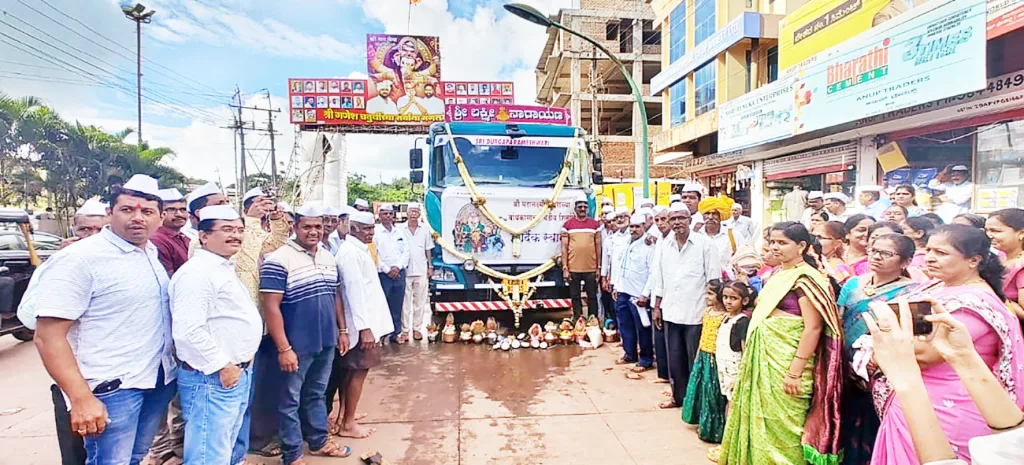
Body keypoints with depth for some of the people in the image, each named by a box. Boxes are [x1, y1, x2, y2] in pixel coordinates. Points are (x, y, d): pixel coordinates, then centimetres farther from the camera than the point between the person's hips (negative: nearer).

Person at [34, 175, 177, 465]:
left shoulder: (153, 253, 7)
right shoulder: (80, 258, -15)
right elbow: (48, 336, -18)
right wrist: (82, 399, -22)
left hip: (160, 379, 7)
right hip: (112, 387, -7)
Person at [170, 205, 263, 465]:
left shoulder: (224, 269, 14)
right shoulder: (197, 272, -17)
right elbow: (188, 331, -27)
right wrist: (221, 366, -19)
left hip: (238, 374, 10)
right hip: (213, 379, -10)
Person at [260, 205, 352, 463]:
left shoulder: (328, 258, 7)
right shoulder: (279, 260, -15)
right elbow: (271, 306, -18)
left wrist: (342, 330, 14)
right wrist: (284, 348, -19)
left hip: (326, 342, 7)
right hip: (296, 346, -6)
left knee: (317, 395, 22)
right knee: (290, 400, 9)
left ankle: (319, 441, 38)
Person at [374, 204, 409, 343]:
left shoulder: (399, 232, 13)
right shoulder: (375, 232, -4)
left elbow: (406, 251, 10)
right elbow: (373, 254, -10)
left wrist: (398, 267, -5)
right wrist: (387, 270, -10)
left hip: (399, 273, 5)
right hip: (383, 274, -4)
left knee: (397, 305, 9)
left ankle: (396, 332, 18)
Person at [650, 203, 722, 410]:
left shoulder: (704, 244, -8)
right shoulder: (664, 245, 5)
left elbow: (714, 280, -7)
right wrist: (657, 307, 11)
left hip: (695, 313, -4)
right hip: (671, 312, 4)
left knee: (695, 359, 7)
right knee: (674, 358, 14)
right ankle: (678, 396, 30)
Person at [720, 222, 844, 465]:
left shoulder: (805, 278, -14)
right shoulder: (777, 276, 12)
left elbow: (813, 327, -19)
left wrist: (795, 372, -21)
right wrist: (752, 358, 18)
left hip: (786, 362, -8)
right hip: (765, 358, 8)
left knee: (781, 425, 3)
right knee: (762, 420, 16)